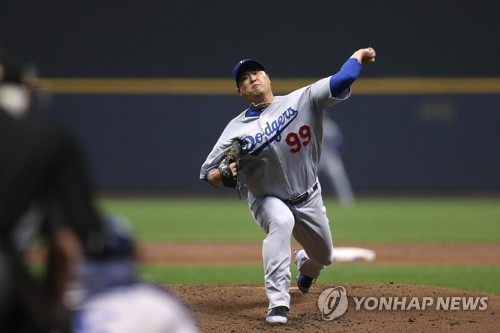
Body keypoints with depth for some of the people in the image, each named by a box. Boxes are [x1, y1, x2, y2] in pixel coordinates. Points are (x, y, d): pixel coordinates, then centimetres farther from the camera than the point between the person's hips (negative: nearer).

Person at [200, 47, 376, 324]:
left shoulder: (302, 100, -14)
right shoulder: (237, 129, -16)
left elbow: (340, 83, -21)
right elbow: (209, 174, -17)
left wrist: (359, 55, -29)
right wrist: (223, 175, -37)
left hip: (308, 199, 3)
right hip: (267, 199, -3)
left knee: (323, 256, 17)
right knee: (281, 221, -37)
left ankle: (304, 264, 59)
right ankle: (278, 304, -39)